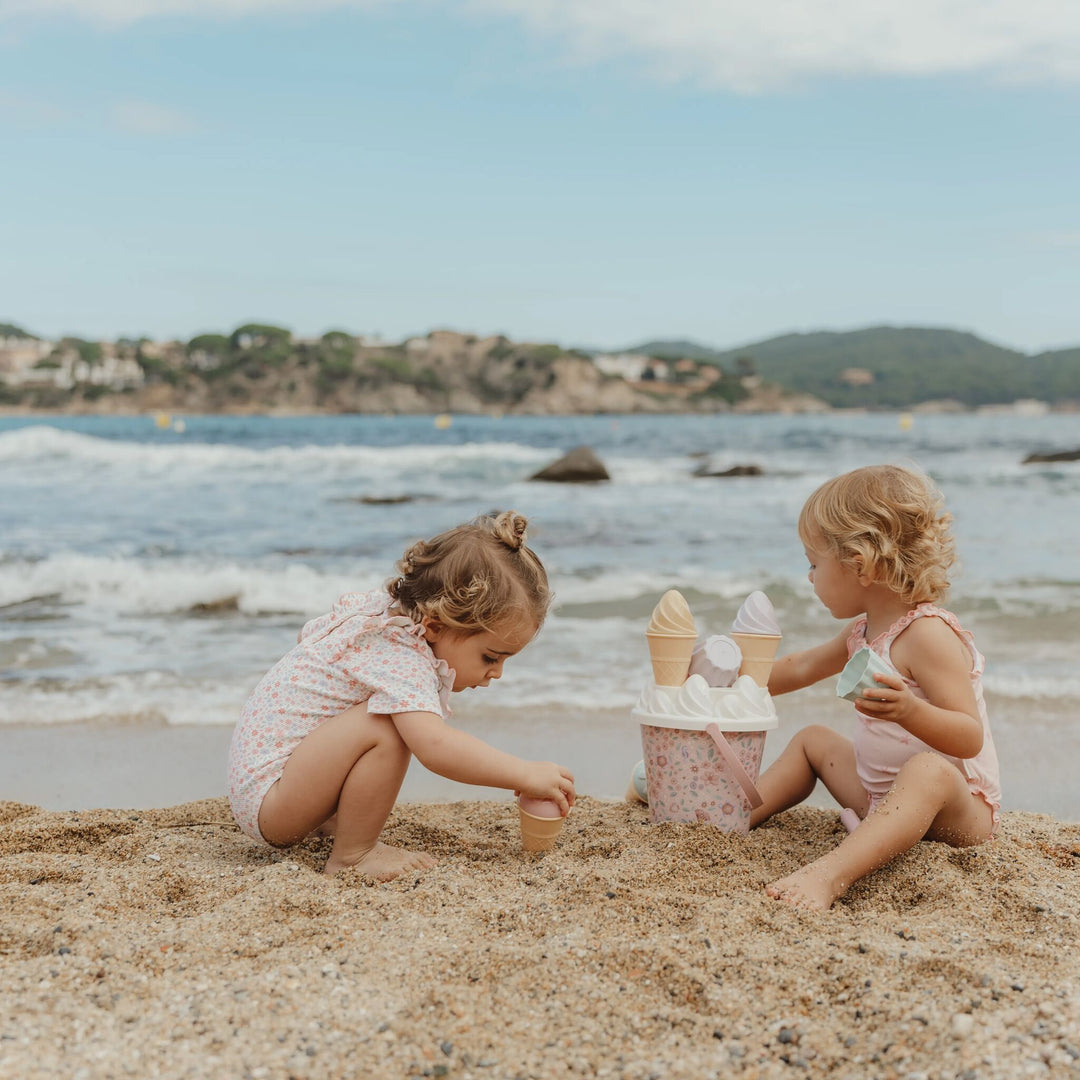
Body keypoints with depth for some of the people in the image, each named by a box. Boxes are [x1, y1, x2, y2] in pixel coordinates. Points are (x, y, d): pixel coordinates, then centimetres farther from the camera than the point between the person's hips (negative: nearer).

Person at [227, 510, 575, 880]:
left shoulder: (381, 610, 5)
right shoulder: (400, 661, -27)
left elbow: (309, 633, 26)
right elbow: (434, 746, -43)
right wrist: (525, 774, -34)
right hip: (266, 799, -11)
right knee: (386, 727, -30)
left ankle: (327, 821, 17)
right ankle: (351, 855, -13)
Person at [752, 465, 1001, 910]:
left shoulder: (928, 635, -22)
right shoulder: (864, 631, 7)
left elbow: (969, 737, -29)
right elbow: (802, 666, 27)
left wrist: (909, 711, -46)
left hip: (958, 809, -10)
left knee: (927, 770, -42)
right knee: (812, 740, 20)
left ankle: (830, 874, -62)